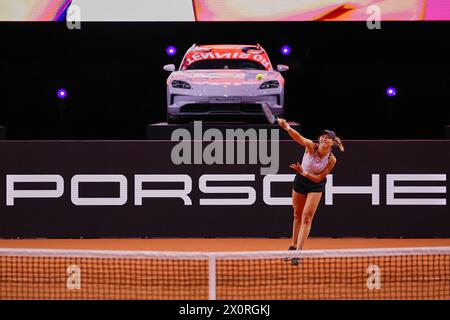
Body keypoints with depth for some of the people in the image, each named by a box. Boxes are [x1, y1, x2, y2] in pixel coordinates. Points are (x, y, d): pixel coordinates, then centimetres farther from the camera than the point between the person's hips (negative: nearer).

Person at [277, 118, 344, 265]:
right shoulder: (311, 146, -24)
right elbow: (298, 137, -43)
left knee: (307, 217, -10)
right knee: (297, 215, 15)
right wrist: (287, 127, -63)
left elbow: (319, 178, -18)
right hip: (300, 181, 2)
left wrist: (303, 172, -32)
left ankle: (298, 252, -10)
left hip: (316, 185, -2)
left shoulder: (331, 159, -22)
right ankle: (294, 246, 32)